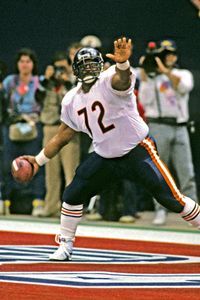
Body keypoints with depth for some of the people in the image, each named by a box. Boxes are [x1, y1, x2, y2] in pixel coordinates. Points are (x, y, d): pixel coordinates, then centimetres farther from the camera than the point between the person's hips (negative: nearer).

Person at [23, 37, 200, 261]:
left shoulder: (109, 81, -19)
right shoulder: (71, 100, 2)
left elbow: (122, 79, -46)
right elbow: (62, 137, 15)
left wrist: (123, 63, -69)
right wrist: (38, 160, 13)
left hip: (138, 151, -6)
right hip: (105, 157, 6)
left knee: (171, 198, -15)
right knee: (72, 195, -1)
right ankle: (65, 246, 18)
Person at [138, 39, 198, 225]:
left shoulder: (183, 74, 14)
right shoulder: (151, 77, 11)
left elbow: (185, 86, -10)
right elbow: (145, 100, -2)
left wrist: (166, 71, -20)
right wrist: (144, 76, -5)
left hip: (179, 128, 1)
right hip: (158, 126, -1)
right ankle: (160, 211, 3)